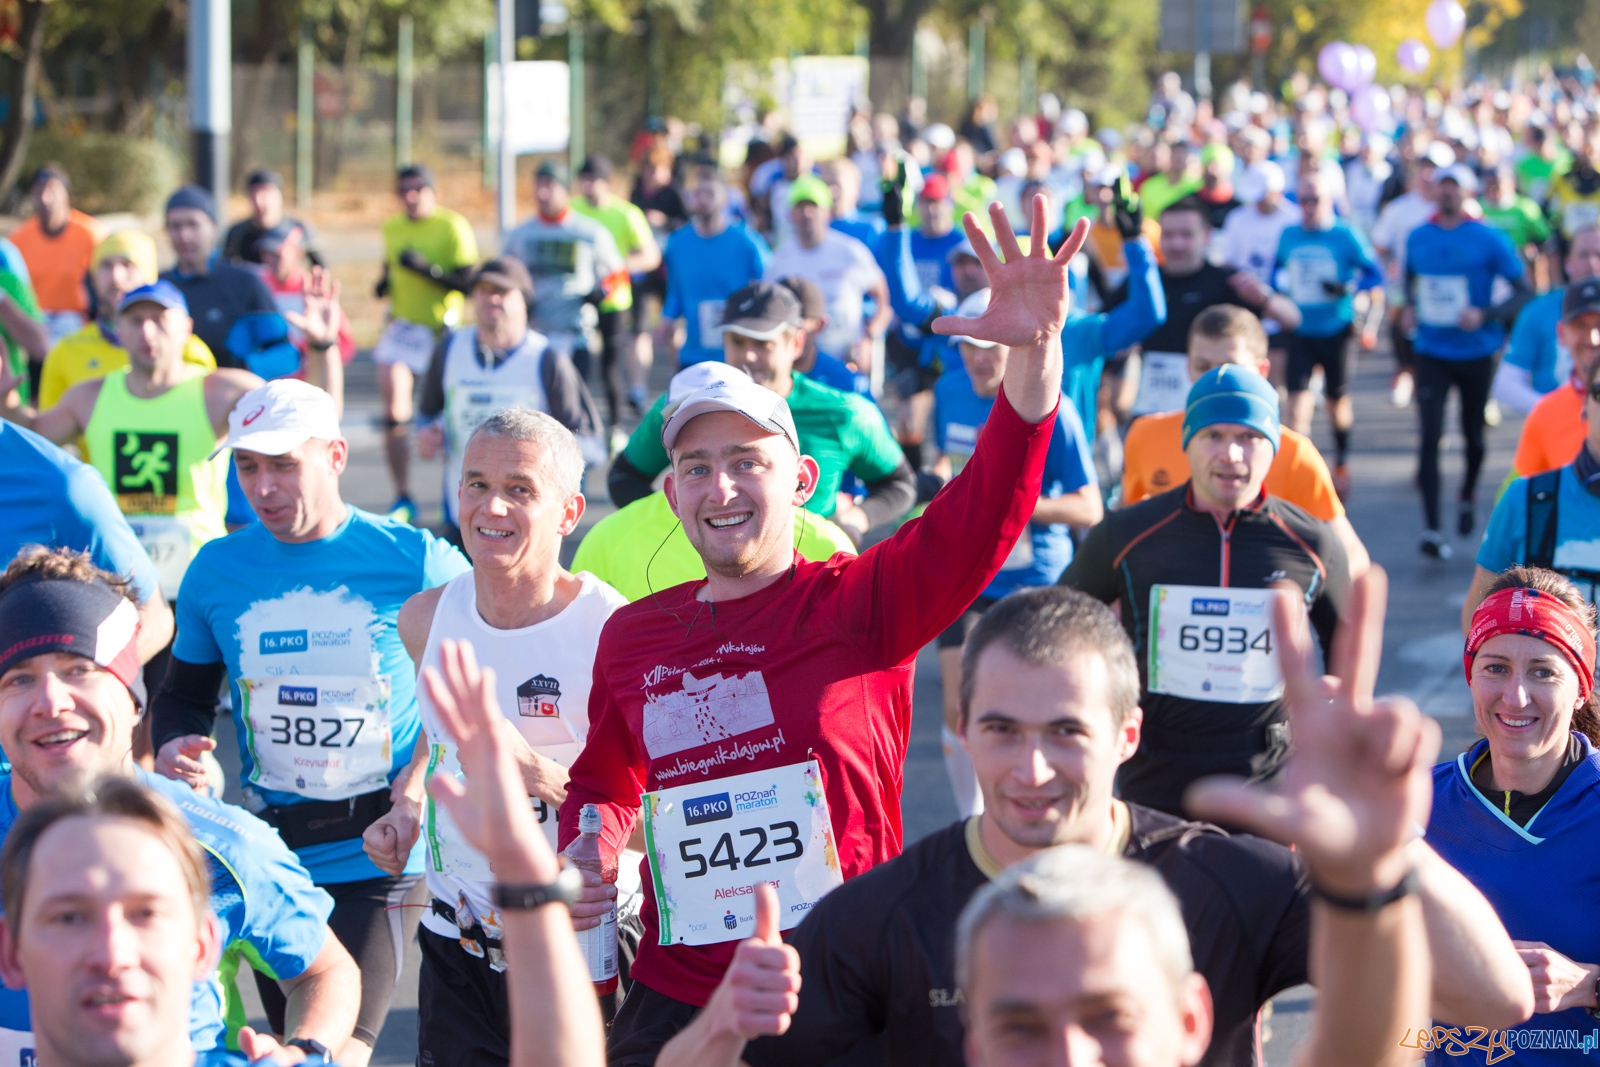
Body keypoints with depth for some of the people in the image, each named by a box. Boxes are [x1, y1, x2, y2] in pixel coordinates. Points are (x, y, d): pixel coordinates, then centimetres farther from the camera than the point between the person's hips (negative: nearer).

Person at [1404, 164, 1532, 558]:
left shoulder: (1489, 240, -9)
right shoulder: (1418, 238, 3)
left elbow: (1524, 292, -6)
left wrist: (1485, 315, -20)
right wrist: (1410, 308, 2)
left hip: (1477, 352, -1)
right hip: (1432, 352, 1)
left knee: (1473, 432, 14)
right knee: (1430, 434, -12)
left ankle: (1468, 495, 44)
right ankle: (1431, 528, -16)